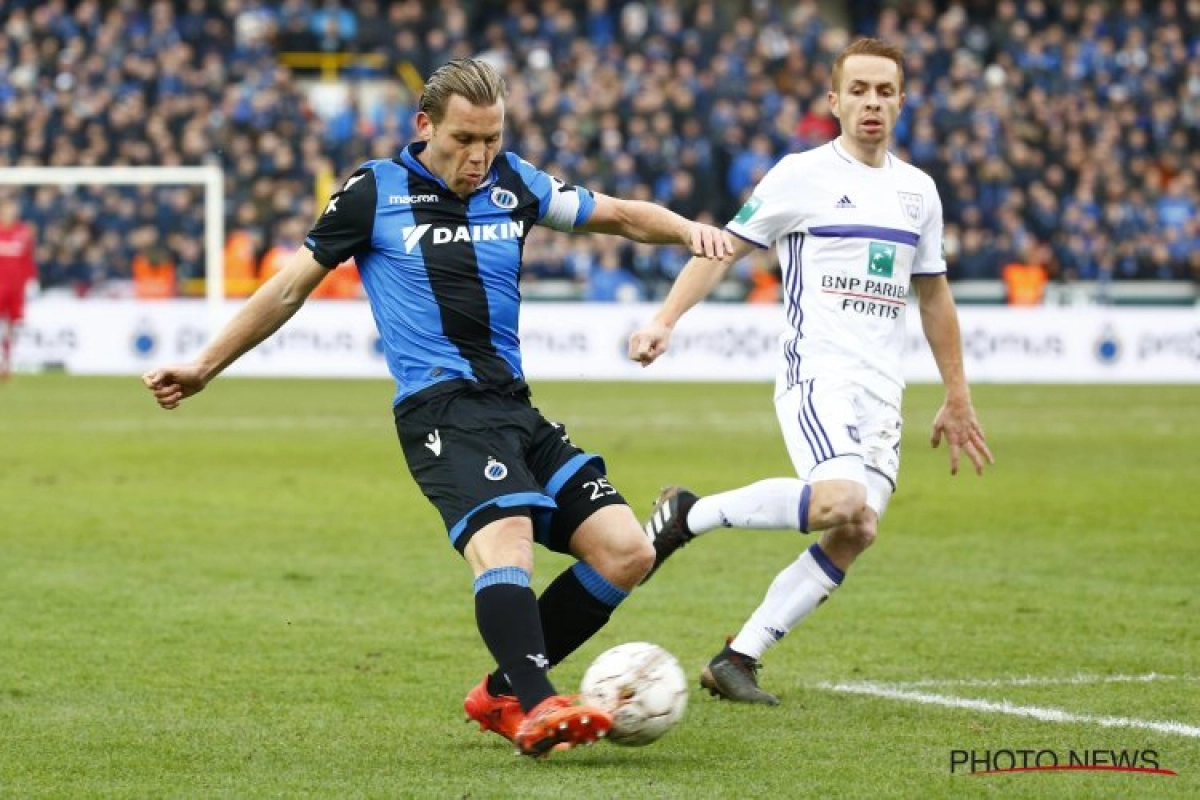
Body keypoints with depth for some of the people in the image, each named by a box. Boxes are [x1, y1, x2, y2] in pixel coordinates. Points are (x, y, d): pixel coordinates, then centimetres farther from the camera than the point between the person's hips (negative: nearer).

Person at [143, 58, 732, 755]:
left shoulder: (514, 183, 12)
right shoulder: (375, 193, 2)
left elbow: (621, 215, 19)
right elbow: (292, 286, 11)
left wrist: (688, 229, -3)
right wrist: (205, 368, 13)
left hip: (515, 407, 6)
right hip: (441, 408, -6)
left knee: (626, 552, -4)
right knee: (504, 537, -32)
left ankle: (504, 691, 7)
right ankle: (539, 710, -48)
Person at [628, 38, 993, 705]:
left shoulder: (919, 192, 16)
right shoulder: (802, 175, -1)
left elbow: (934, 297, 25)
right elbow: (724, 250, 2)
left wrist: (957, 400, 25)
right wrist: (665, 320, -11)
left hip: (882, 393, 6)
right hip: (817, 375, -6)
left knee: (854, 537, -7)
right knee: (844, 506, -29)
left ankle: (737, 661, 1)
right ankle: (690, 514, -8)